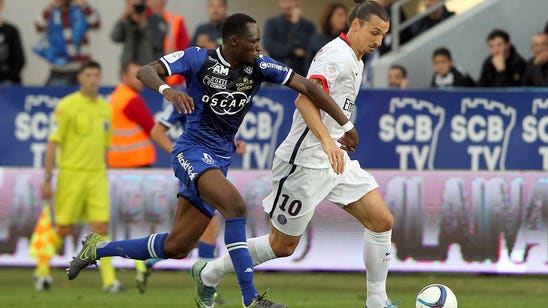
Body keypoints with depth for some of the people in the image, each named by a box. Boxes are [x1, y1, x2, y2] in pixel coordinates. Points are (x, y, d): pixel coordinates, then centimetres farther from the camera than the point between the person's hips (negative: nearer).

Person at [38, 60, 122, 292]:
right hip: (71, 173, -4)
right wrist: (47, 179, -10)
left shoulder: (105, 108, 11)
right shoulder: (66, 106, -6)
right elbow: (53, 143, -7)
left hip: (97, 176, 4)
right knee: (64, 229, 2)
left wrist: (103, 176, 19)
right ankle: (42, 270, 22)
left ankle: (109, 279, -8)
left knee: (101, 227, -6)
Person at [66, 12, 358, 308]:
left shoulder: (258, 66, 0)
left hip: (220, 159, 6)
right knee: (235, 205, -31)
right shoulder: (199, 59, -10)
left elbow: (307, 86, 0)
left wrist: (345, 123, -5)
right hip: (193, 150, -6)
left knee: (176, 248, 7)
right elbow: (145, 71, -15)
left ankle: (98, 248, 27)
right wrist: (167, 90, -37)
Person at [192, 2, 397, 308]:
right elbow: (304, 100, -32)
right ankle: (209, 274, 20)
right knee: (283, 246, 2)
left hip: (335, 160, 9)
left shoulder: (355, 61, 14)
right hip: (305, 162, -9)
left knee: (382, 221, -3)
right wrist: (327, 141, -43)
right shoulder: (338, 55, -18)